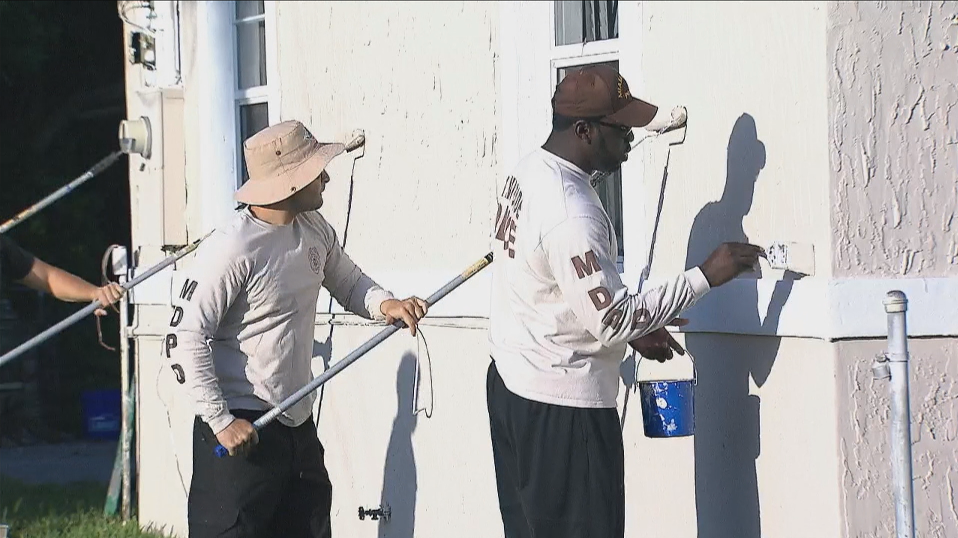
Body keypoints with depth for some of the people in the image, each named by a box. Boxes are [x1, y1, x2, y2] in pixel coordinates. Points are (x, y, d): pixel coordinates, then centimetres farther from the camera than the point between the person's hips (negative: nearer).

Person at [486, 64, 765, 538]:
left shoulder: (528, 172, 6)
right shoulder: (570, 213, -25)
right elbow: (610, 322, -23)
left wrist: (632, 327, 12)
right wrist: (705, 276, -20)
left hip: (511, 382, 10)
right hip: (562, 404, -10)